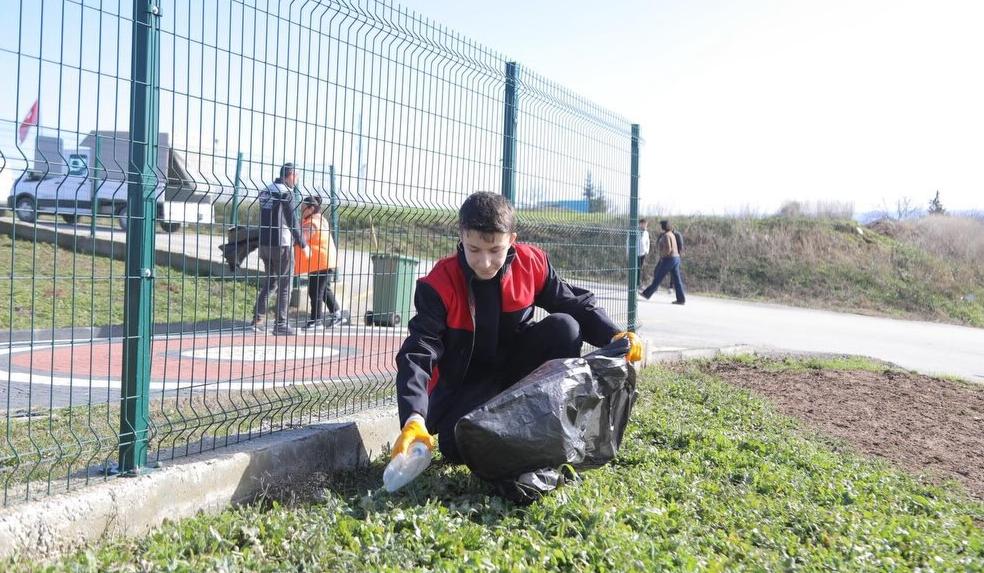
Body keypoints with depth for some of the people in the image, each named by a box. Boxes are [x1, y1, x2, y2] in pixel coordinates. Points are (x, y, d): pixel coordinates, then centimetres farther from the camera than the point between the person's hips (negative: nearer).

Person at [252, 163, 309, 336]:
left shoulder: (265, 191, 12)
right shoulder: (286, 193, -11)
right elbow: (292, 221, -12)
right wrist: (303, 244, -4)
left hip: (264, 243, 7)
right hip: (281, 244, -7)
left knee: (269, 281, 19)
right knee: (285, 284, 2)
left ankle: (258, 319, 13)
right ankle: (280, 324, 2)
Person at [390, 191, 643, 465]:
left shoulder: (532, 263, -13)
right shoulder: (440, 284, -23)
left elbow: (576, 304, -4)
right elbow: (418, 353, -29)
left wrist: (614, 336, -23)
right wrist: (414, 418, -44)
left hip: (516, 367, 4)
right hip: (465, 384, -3)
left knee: (565, 327, -23)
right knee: (457, 444, -32)